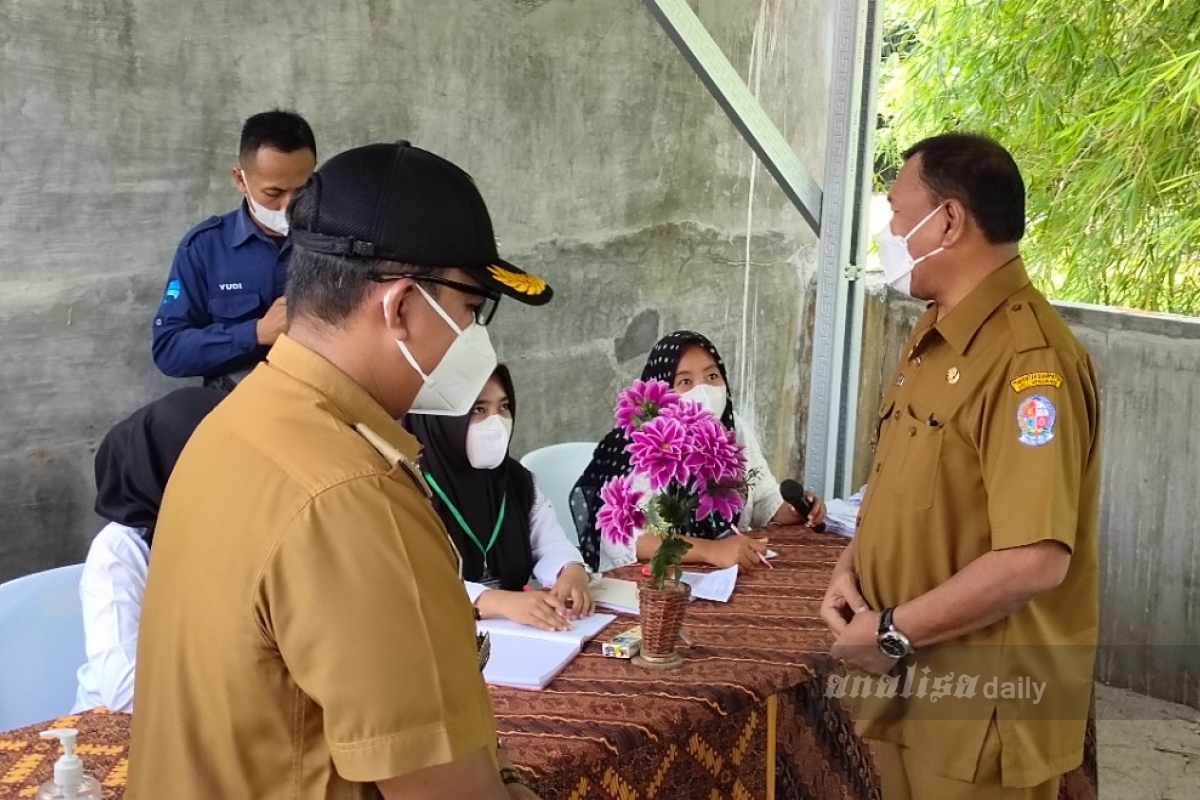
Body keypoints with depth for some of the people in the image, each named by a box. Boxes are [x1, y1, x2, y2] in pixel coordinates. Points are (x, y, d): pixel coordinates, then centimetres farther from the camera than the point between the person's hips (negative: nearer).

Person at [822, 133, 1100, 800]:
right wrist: (851, 568, 1)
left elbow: (1035, 561, -29)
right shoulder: (936, 337, 8)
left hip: (983, 709, -8)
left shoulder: (1027, 358, -23)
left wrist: (892, 631, -19)